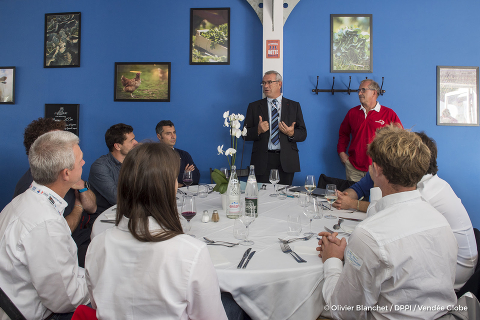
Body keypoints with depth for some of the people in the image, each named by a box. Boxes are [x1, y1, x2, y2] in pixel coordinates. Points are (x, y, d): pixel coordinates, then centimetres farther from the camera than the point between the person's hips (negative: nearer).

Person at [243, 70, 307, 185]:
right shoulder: (254, 107, 10)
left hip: (286, 160, 1)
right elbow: (245, 135, 5)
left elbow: (303, 134, 7)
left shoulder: (294, 106, 11)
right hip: (262, 160, 0)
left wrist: (292, 133, -13)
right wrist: (258, 130, -14)